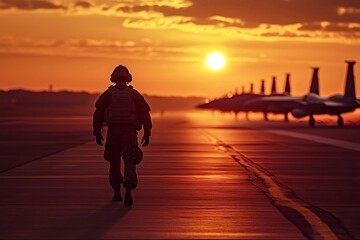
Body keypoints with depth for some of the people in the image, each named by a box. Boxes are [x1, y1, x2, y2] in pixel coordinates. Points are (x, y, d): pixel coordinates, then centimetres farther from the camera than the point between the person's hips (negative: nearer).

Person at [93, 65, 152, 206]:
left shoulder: (108, 94, 4)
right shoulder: (134, 94, 5)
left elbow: (98, 114, -2)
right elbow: (145, 114, 1)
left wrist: (97, 132, 1)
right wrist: (147, 133, 4)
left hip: (113, 131, 1)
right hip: (130, 132, 0)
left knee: (114, 162, 14)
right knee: (129, 161, -5)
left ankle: (117, 192, 21)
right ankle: (128, 190, -27)